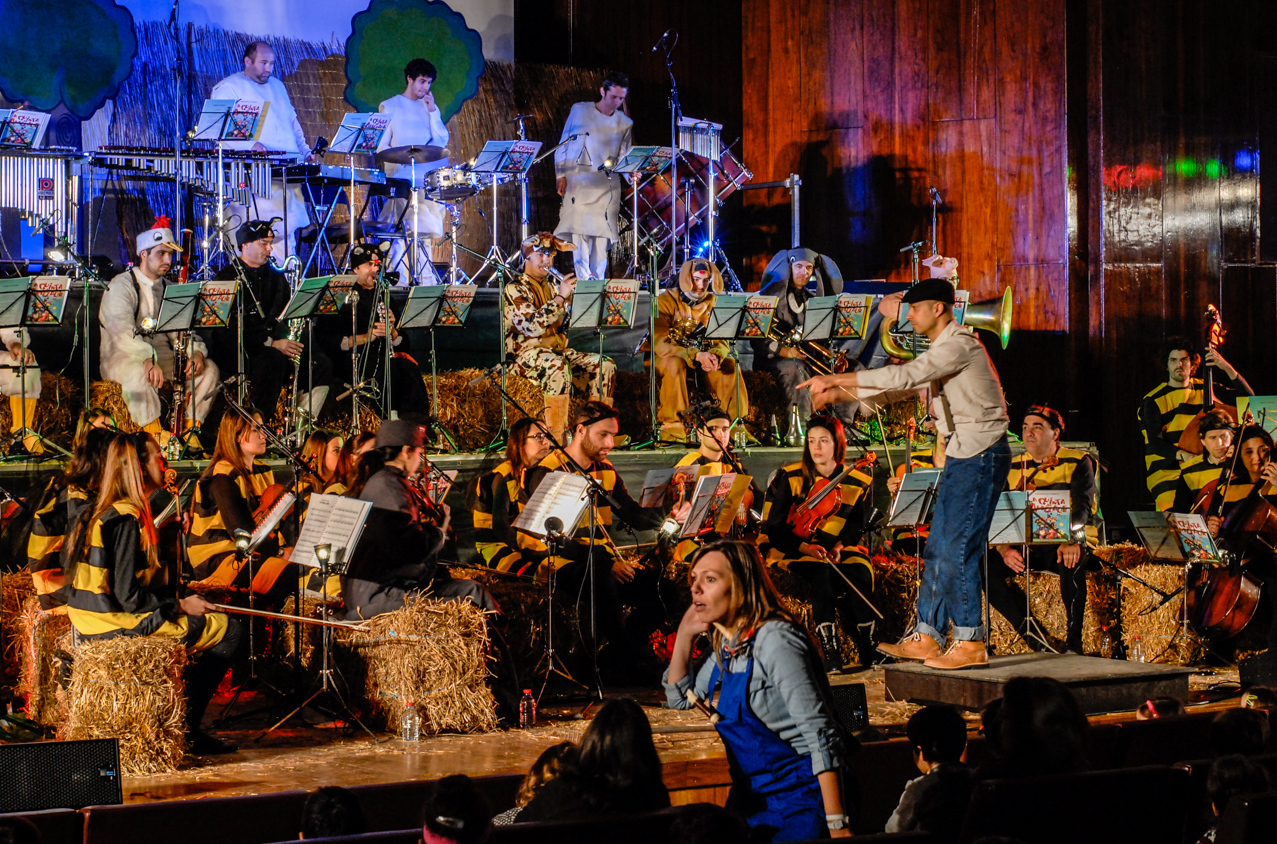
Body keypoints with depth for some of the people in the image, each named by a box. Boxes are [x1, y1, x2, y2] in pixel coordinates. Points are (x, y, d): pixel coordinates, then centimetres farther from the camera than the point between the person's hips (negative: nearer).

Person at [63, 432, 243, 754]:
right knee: (229, 630, -4)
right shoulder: (127, 519, -20)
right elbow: (128, 596, -23)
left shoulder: (97, 511, 9)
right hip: (121, 625, -10)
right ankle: (184, 729, 1)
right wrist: (181, 605, -10)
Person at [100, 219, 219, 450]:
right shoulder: (121, 286, -9)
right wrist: (148, 359, -42)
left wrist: (196, 352, -18)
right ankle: (155, 434, -37)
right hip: (122, 357, -6)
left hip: (161, 356, 6)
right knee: (139, 371, -41)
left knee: (210, 369, -16)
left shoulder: (169, 289, 14)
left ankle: (189, 429, -15)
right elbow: (122, 331, -26)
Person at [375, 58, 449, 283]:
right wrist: (401, 157, -14)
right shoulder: (389, 107, 5)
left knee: (425, 231, 2)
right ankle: (397, 279, -15)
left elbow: (442, 141, 7)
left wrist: (433, 111, 0)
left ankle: (426, 281, 4)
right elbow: (381, 145, 1)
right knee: (400, 229, -13)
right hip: (400, 177, -4)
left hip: (428, 178, 4)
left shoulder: (429, 108, 17)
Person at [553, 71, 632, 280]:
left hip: (608, 186, 2)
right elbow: (563, 144, 9)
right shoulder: (580, 111, 7)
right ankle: (584, 279, -17)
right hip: (578, 182, -2)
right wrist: (561, 174, 1)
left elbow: (623, 157, 11)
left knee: (602, 235, -2)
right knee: (580, 228, -14)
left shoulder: (625, 124, 12)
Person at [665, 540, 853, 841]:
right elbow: (679, 698, 25)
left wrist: (837, 824, -28)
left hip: (800, 801, -8)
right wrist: (685, 634, 10)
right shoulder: (726, 645, 8)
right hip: (754, 800, 8)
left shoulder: (775, 640, -18)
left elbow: (820, 734, -23)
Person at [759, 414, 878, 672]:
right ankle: (830, 654, -32)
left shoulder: (857, 481, 4)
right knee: (822, 574, -35)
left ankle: (867, 648, -21)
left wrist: (839, 546, -11)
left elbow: (856, 525, 10)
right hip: (793, 549, -3)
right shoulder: (789, 478, -5)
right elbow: (772, 527, -6)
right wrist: (805, 547, -22)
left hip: (836, 550, 3)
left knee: (860, 573, -29)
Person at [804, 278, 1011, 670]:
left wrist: (837, 380, -20)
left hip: (981, 455, -10)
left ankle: (971, 643, -6)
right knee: (937, 549, 10)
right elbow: (905, 383, 22)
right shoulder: (943, 349, 17)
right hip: (961, 455, 10)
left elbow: (904, 376, -24)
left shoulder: (959, 344, -15)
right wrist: (840, 393, 15)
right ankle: (925, 637, 15)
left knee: (958, 550, -11)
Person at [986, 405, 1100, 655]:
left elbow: (1082, 506, -16)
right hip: (1026, 548, 4)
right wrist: (1005, 549, -17)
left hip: (1066, 545, -4)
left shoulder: (1077, 463, 0)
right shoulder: (1013, 468, 11)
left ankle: (1074, 642, -25)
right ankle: (1034, 636, -17)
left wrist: (1071, 540, -37)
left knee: (1071, 564, -39)